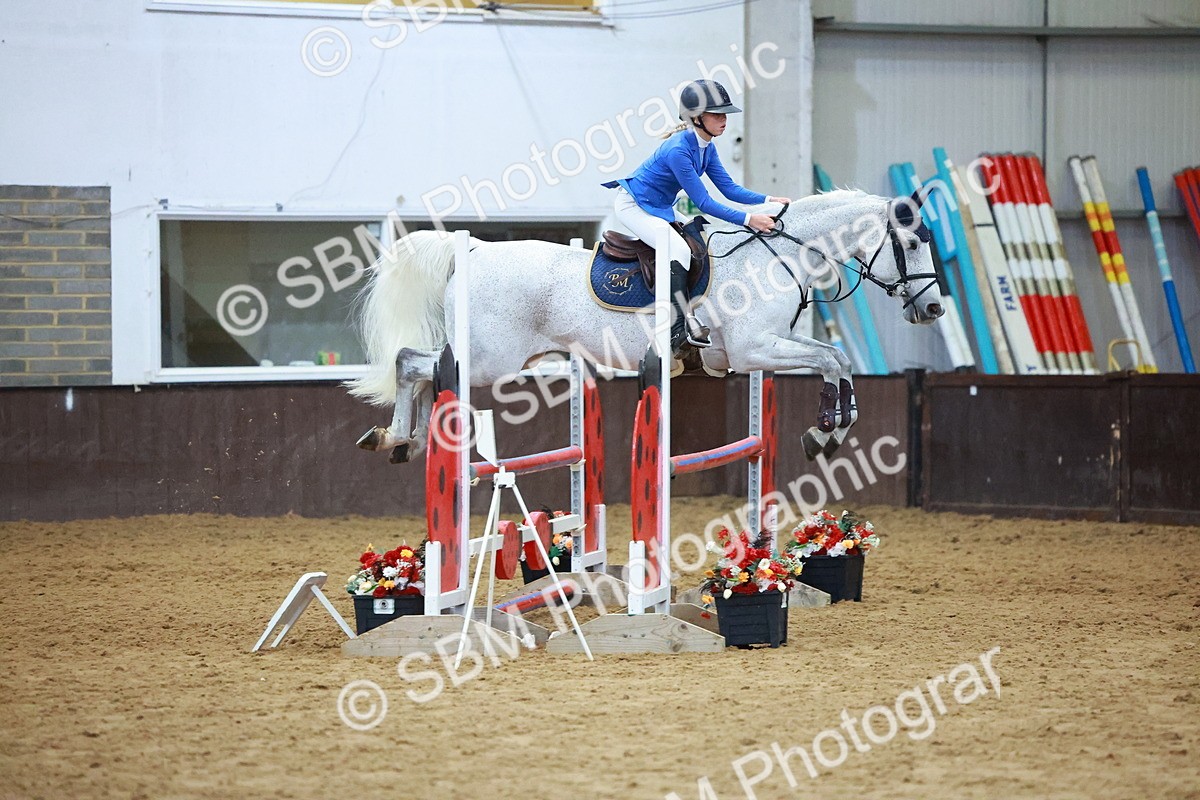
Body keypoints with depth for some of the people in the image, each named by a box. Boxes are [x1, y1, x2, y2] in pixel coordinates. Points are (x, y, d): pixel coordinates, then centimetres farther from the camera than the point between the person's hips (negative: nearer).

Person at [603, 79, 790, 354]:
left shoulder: (707, 147, -1)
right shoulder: (678, 150, -30)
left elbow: (729, 188, 0)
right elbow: (703, 203, -29)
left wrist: (768, 200, -12)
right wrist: (748, 219, -32)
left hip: (661, 208, 10)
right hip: (633, 205, -10)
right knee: (678, 249, -27)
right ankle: (681, 325, -29)